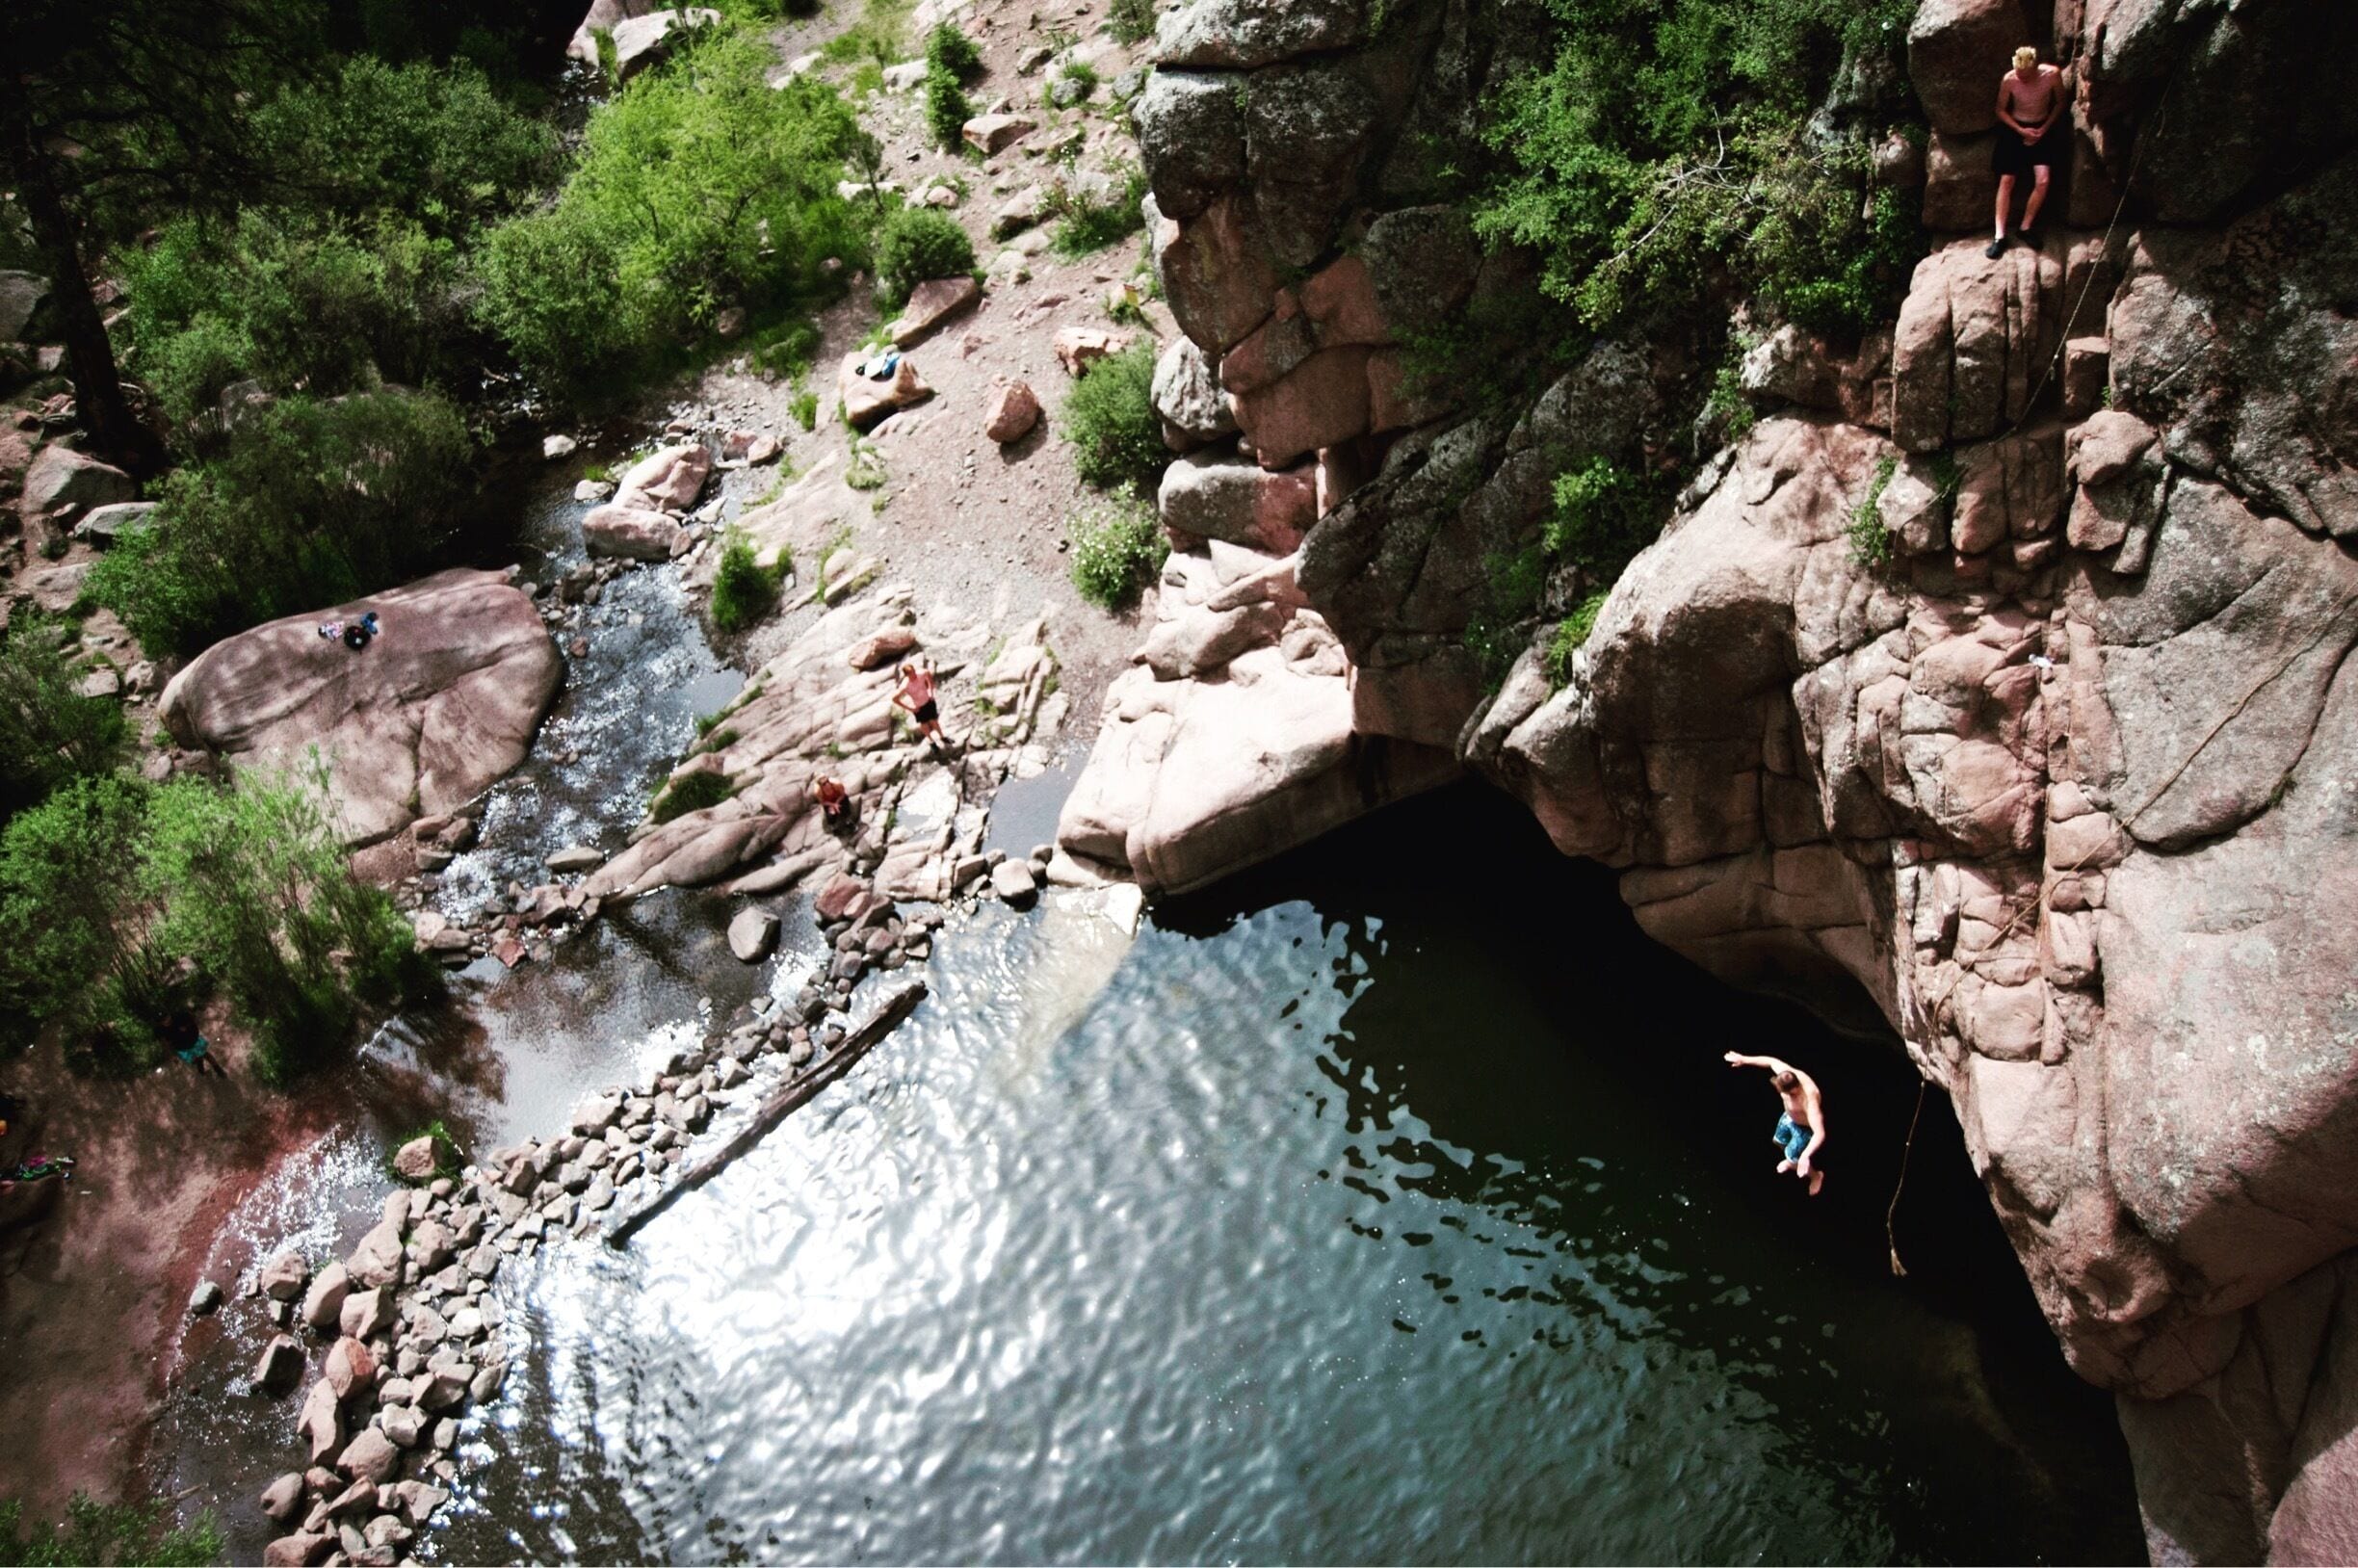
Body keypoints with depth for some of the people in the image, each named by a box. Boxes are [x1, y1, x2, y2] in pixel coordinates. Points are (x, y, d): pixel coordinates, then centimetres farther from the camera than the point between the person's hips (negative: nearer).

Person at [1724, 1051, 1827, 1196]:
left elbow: (1820, 1133, -53)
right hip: (1790, 1117, 7)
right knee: (1779, 1141, 28)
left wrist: (1805, 1156, -65)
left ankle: (1816, 1176, 38)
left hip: (1806, 1128, -7)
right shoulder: (1789, 1074, -30)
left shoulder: (1809, 1100, -48)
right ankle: (1793, 1159, 61)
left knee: (1793, 1159, 8)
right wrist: (1744, 1060, -4)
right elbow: (1771, 1061, -9)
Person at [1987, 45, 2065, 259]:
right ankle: (2000, 236, -7)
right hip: (2015, 129, 0)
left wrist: (2044, 129, -10)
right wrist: (2021, 131, -14)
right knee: (2006, 180, -9)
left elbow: (2060, 103, 0)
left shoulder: (2052, 75, -17)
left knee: (2043, 180, -15)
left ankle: (2026, 227, 1)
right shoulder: (2009, 80, -18)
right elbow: (2001, 110, -3)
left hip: (2042, 129, 0)